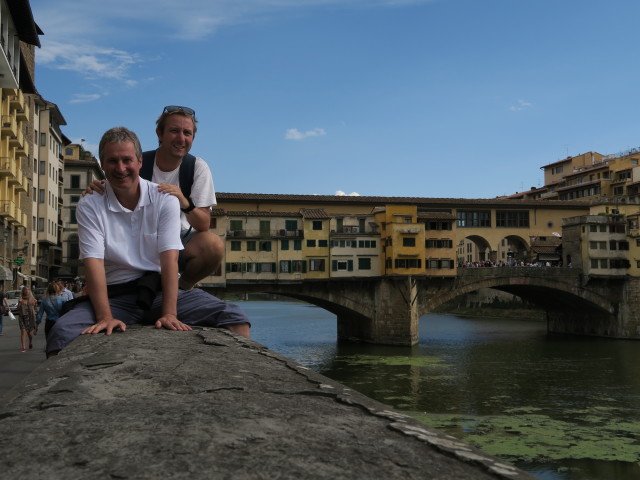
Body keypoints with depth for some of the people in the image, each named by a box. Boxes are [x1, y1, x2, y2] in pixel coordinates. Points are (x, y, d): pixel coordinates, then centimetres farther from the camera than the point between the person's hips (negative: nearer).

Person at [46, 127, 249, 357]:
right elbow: (93, 262, -10)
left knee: (235, 320, -20)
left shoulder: (164, 199, 2)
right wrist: (105, 317, -24)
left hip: (160, 290, 1)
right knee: (62, 332, -32)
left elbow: (169, 257, -8)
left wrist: (169, 313, -20)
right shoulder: (89, 206, 1)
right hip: (114, 295, -1)